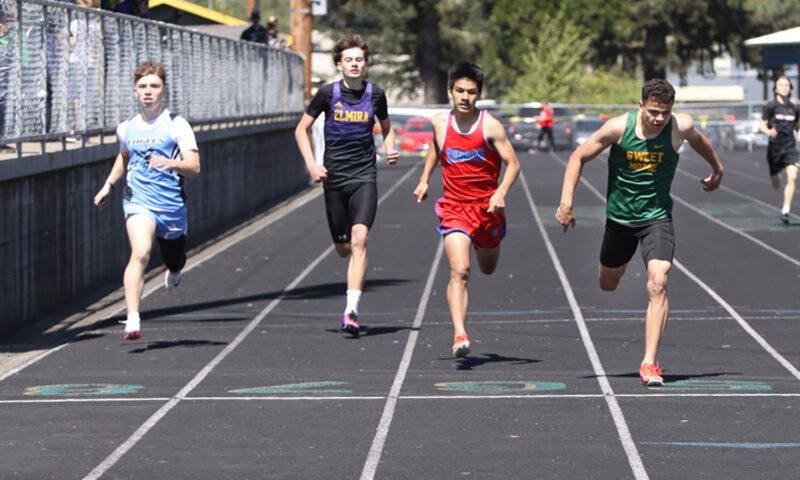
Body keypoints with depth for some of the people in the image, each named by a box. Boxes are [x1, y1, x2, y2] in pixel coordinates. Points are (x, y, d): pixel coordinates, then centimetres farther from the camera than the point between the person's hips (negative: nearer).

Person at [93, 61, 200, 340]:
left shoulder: (176, 125, -4)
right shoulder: (126, 129, 8)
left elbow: (194, 168, -13)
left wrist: (171, 163, -31)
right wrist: (109, 185, 23)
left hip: (171, 204, 0)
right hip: (138, 201, 0)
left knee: (175, 262, 17)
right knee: (140, 254, -25)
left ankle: (173, 271, 58)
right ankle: (132, 320, -33)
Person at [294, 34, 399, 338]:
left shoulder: (375, 95, 2)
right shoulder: (328, 93, -2)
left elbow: (386, 128, 21)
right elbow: (301, 129, 7)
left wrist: (390, 149, 0)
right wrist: (311, 164, -5)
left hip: (364, 178, -1)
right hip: (334, 178, 1)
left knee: (359, 238, -20)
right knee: (343, 249, 7)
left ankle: (351, 310, -25)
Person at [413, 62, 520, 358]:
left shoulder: (490, 126, -11)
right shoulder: (440, 123, -2)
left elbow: (512, 163, -9)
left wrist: (501, 192, -25)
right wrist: (424, 179, 18)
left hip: (487, 208, 0)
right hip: (454, 208, 0)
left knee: (488, 268, 23)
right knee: (459, 271, -19)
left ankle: (482, 245, 61)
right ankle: (460, 335, -27)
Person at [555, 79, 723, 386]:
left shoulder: (680, 126, -14)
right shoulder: (619, 128, -17)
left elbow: (698, 140, 12)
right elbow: (578, 158, -7)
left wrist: (717, 169, 31)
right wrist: (566, 202, -15)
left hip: (657, 216, -1)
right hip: (619, 216, 1)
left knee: (658, 284, -21)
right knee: (607, 285, 20)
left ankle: (649, 363, -19)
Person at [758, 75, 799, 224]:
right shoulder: (771, 106, -6)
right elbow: (761, 124, -6)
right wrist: (768, 131, -26)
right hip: (775, 147, -2)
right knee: (776, 185, 10)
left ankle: (785, 211, -17)